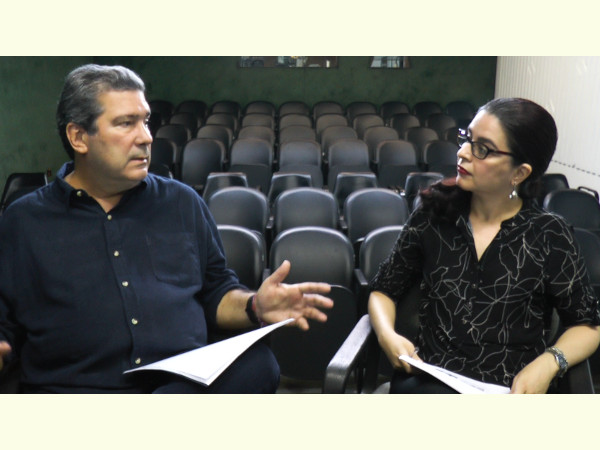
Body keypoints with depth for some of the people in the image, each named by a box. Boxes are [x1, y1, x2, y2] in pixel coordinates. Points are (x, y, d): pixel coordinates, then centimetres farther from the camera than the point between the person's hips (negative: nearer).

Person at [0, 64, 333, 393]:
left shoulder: (182, 203, 17)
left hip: (189, 381, 4)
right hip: (75, 386, -3)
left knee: (257, 362, -29)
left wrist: (254, 306, 0)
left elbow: (216, 294, 21)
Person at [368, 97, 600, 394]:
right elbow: (384, 290, 15)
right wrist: (386, 334, -6)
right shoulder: (433, 215, 5)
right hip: (428, 382, 0)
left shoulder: (549, 236, 0)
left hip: (510, 392, 0)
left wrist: (549, 362, -10)